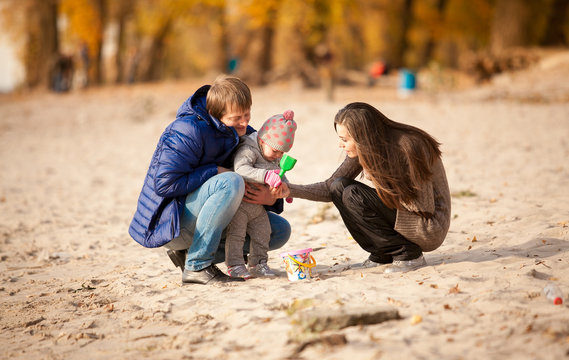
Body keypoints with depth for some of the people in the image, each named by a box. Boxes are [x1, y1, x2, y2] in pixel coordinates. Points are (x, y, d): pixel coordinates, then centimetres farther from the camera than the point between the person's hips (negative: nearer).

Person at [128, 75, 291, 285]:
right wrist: (216, 172, -22)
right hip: (168, 220, -9)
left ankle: (189, 253, 0)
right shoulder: (189, 130, -21)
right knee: (231, 182, -32)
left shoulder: (245, 134, 3)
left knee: (280, 230, 4)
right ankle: (197, 266, -23)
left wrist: (272, 198, -17)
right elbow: (165, 183, -28)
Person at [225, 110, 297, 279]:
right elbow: (241, 169, -38)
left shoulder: (275, 158, 7)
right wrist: (267, 176, -48)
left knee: (262, 233, 11)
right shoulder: (248, 150, -22)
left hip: (259, 205, 8)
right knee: (236, 233, -9)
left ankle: (257, 263, 23)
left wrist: (283, 185, -11)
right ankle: (235, 265, -3)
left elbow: (279, 173, 13)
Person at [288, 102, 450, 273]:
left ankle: (409, 255, -12)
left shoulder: (409, 147, -25)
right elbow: (330, 188, 4)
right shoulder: (364, 150, -4)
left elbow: (424, 208, -24)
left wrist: (379, 181, -19)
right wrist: (290, 190, -9)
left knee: (353, 196, -21)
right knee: (339, 187, -5)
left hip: (431, 228, -8)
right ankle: (382, 255, 3)